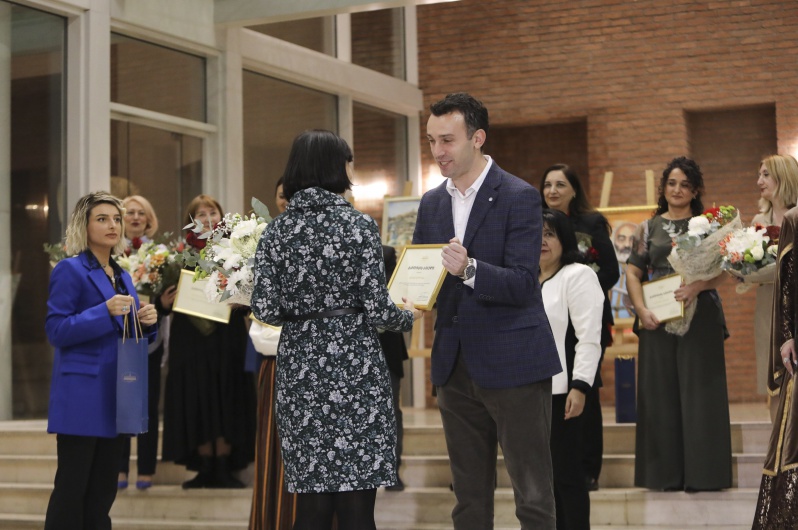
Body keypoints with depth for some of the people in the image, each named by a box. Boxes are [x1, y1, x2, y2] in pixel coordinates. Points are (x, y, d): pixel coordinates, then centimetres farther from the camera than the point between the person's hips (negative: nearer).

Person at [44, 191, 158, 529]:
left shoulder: (122, 276, 16)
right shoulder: (70, 270, -6)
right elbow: (56, 330, -14)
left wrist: (147, 322, -1)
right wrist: (106, 312, -23)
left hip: (115, 394, 8)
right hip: (82, 394, -7)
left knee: (103, 489, 11)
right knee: (72, 486, -5)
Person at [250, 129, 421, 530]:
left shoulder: (275, 231, 3)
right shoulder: (358, 225, -5)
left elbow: (266, 311, -3)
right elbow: (377, 311, -9)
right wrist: (408, 317, 11)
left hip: (299, 368, 4)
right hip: (354, 365, -3)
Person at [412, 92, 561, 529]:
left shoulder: (519, 197, -8)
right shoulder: (432, 203, 11)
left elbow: (523, 283, -17)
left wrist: (470, 270, -34)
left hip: (513, 364, -6)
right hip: (455, 366, 6)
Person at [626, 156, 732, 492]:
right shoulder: (649, 228, 12)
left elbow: (720, 270, -2)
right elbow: (632, 273, 6)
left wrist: (697, 286, -21)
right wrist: (641, 309, -10)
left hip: (699, 317, -2)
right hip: (657, 320, 2)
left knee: (698, 391, -3)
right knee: (661, 393, 1)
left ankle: (701, 473, 2)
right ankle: (666, 473, 7)